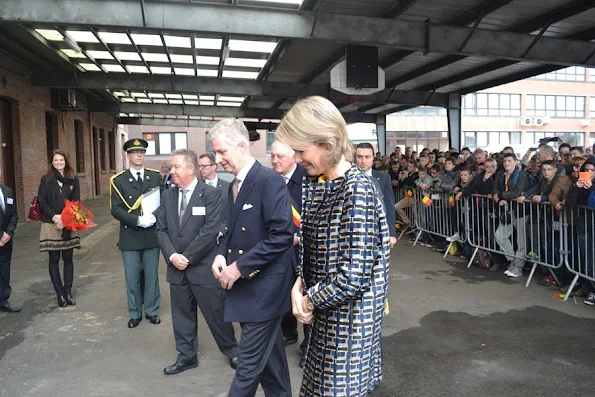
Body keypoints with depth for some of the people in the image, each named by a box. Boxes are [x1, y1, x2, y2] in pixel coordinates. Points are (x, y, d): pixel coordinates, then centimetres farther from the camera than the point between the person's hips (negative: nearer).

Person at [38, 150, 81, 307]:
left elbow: (76, 201, 2)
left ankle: (68, 292, 12)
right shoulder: (46, 179, 3)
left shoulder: (73, 180, 5)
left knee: (68, 258, 5)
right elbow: (42, 201, -1)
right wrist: (54, 216, -15)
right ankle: (59, 293, 9)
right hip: (51, 225, -1)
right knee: (54, 259, 2)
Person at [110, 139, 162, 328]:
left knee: (152, 275, 10)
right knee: (132, 277, 7)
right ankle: (135, 313, 23)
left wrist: (154, 216, -15)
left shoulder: (155, 176, 6)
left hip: (152, 234, 2)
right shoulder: (118, 180, -1)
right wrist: (138, 220, -19)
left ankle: (151, 310, 25)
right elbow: (116, 209, -8)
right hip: (130, 236, -1)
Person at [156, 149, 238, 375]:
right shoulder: (167, 196, 8)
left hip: (203, 266, -5)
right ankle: (187, 356, 31)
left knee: (216, 313, 6)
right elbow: (161, 229, 6)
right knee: (182, 314, 15)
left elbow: (210, 230, -16)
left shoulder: (211, 194, -9)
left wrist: (188, 257, -15)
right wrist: (172, 255, -10)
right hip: (176, 267, 5)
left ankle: (232, 352, 26)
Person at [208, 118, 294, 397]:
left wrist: (239, 267, -20)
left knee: (249, 365, 2)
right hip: (244, 285, 8)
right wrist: (221, 254, -1)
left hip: (263, 288, -8)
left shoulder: (270, 181, -17)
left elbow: (282, 235, -23)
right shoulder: (235, 185, 11)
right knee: (268, 356, 21)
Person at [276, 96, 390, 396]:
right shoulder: (317, 185, 2)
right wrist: (300, 284, -4)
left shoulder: (357, 190, -24)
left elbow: (353, 276, -26)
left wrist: (309, 301, -12)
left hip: (348, 319, -8)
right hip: (326, 315, 8)